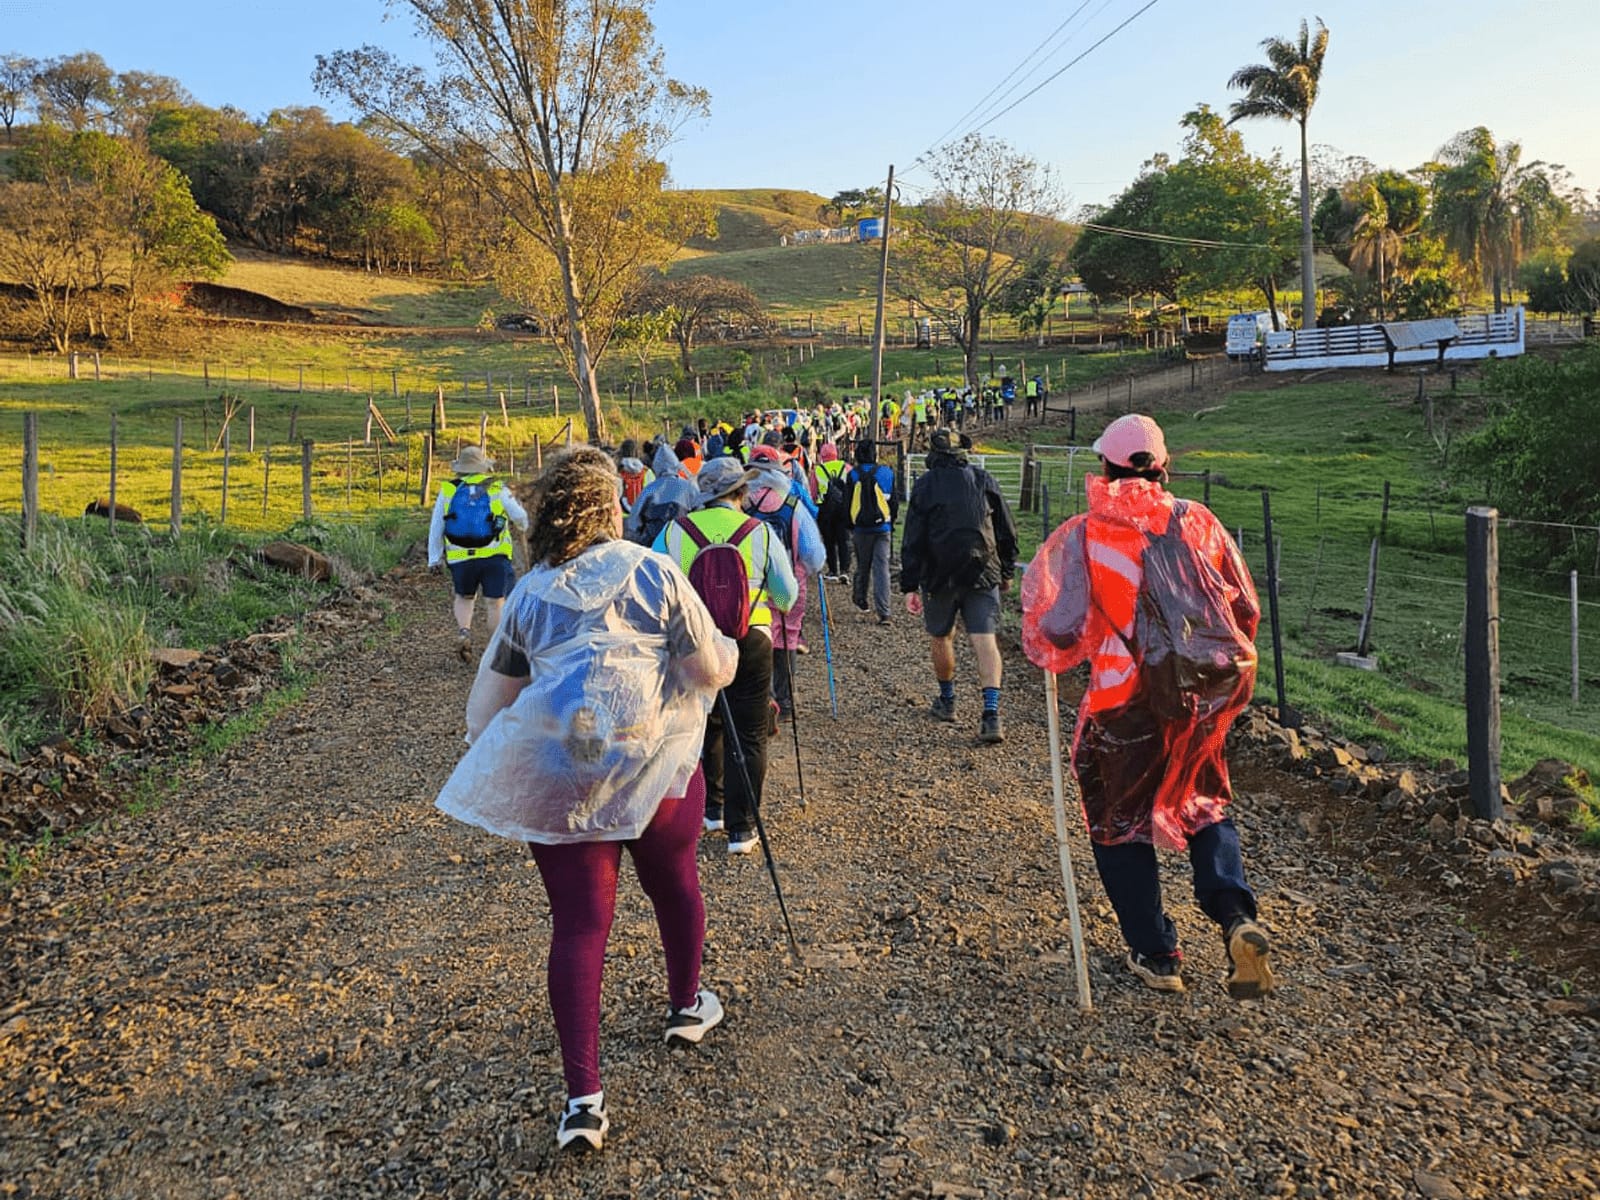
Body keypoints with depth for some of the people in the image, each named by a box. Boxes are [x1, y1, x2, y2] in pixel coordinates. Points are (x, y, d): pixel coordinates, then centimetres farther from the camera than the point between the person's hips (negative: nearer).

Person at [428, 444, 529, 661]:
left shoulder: (448, 490, 8)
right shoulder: (498, 489, 3)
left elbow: (436, 527, 9)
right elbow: (520, 517, 5)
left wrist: (434, 558, 16)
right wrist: (522, 525, 30)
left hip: (460, 557, 2)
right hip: (494, 556, -2)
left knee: (464, 597, 21)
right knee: (495, 603, 4)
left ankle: (463, 632, 0)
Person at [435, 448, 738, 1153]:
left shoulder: (528, 594, 9)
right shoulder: (654, 573, -3)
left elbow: (486, 704, 10)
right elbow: (711, 673, -5)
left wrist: (492, 769, 25)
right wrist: (729, 648, 16)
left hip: (551, 776, 2)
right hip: (652, 764, -2)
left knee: (577, 922, 5)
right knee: (674, 884, 23)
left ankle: (583, 1099, 3)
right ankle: (686, 1008, 45)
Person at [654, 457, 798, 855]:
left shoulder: (674, 532, -2)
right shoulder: (759, 532, -5)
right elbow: (787, 597, 2)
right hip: (749, 643, -2)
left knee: (705, 727, 21)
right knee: (748, 737, 6)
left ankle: (712, 808, 31)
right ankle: (741, 828, 7)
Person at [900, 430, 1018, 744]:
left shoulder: (925, 485, -1)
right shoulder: (984, 480, 5)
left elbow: (913, 540, -5)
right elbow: (1007, 531, 9)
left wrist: (910, 586, -2)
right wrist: (1007, 572, 21)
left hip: (939, 576, -1)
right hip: (983, 574, 1)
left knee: (941, 638, 18)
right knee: (985, 641, -5)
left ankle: (946, 702, 31)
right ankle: (991, 713, -18)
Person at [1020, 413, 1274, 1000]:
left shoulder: (1081, 536, -9)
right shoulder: (1199, 521, 1)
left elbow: (1056, 632, -11)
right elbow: (1246, 608, 8)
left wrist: (1049, 654, 12)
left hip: (1127, 701, -3)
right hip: (1208, 693, 4)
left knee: (1120, 821, 16)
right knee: (1204, 805, 25)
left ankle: (1155, 955, 22)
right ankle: (1237, 918, 4)